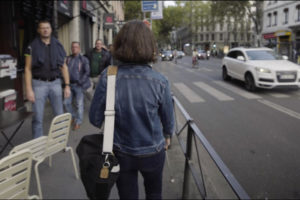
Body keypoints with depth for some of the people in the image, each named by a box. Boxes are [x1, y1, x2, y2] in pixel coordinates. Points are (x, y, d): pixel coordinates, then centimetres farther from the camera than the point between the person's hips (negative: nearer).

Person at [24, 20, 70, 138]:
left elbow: (64, 67, 10)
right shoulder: (32, 47, 0)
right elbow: (28, 69, -1)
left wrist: (67, 85, 4)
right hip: (39, 83, -2)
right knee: (38, 118, 0)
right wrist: (29, 89, -9)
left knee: (60, 115, 7)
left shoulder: (58, 46, 8)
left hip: (55, 83, 2)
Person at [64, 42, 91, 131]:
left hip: (79, 85, -5)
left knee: (79, 104, 0)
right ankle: (74, 116, 29)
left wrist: (81, 82, -15)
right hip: (70, 84, 5)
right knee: (67, 102, 7)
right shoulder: (68, 59, 9)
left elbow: (87, 72, -8)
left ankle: (78, 123, 10)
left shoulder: (83, 60, -3)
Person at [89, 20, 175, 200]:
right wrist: (167, 136, 17)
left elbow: (95, 119, -12)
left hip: (121, 153, 1)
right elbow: (168, 118, -6)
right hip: (152, 152, 0)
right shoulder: (160, 82, -20)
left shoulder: (108, 77, -20)